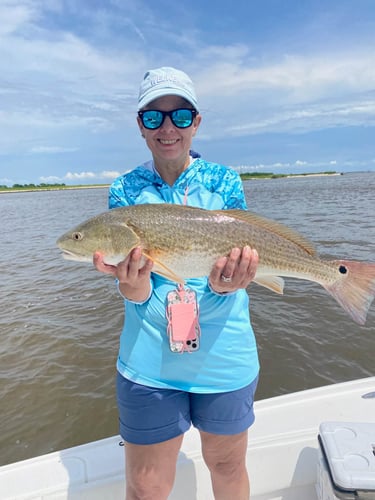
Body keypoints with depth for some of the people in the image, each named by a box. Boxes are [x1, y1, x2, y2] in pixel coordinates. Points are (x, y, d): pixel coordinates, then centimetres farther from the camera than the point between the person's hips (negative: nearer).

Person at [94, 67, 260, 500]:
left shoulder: (224, 181, -2)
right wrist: (132, 281, -32)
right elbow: (135, 293, -9)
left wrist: (225, 284, -29)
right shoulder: (125, 189, -2)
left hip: (225, 357, 1)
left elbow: (233, 257, -6)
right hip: (149, 363, 0)